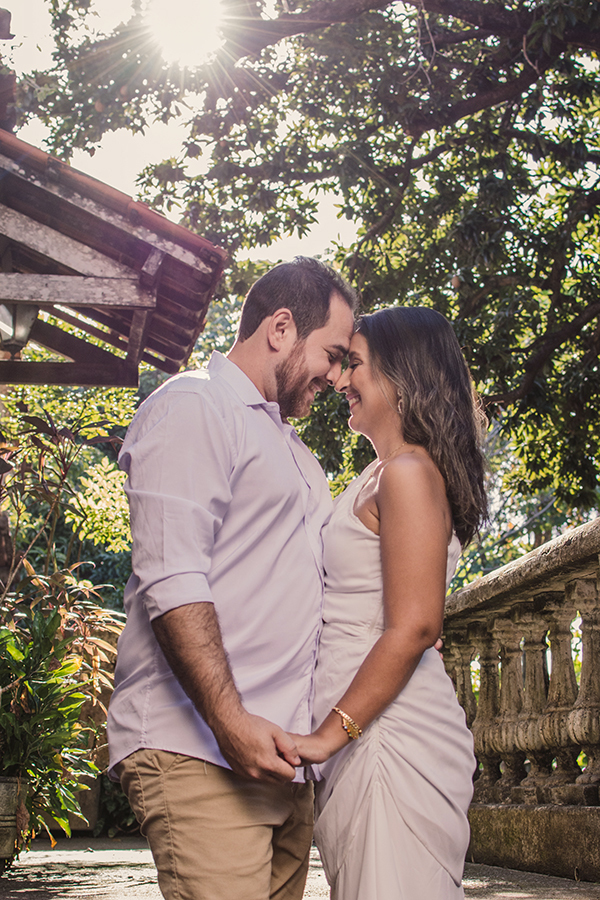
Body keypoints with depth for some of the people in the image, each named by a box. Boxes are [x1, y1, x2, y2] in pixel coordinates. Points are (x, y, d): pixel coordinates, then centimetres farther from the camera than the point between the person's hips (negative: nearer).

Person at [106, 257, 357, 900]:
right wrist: (230, 720, -23)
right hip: (197, 749, -9)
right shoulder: (193, 408, -3)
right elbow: (171, 580, -15)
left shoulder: (290, 447, 27)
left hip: (281, 755, 9)